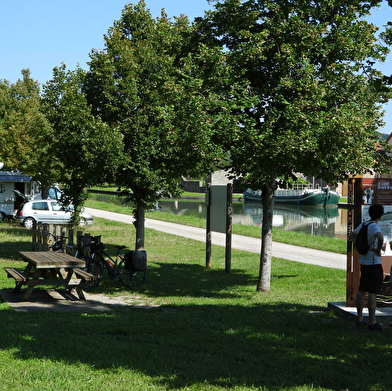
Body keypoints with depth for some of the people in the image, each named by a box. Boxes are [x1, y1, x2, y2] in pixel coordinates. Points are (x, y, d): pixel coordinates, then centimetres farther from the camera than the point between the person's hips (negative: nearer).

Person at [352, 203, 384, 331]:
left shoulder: (363, 224, 7)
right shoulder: (374, 227, -17)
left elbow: (353, 235, 23)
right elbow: (380, 238, -37)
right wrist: (378, 251, -20)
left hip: (363, 262, 8)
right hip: (374, 263, -8)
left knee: (362, 290, 13)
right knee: (372, 292, -4)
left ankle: (360, 319, 21)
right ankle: (372, 322, -1)